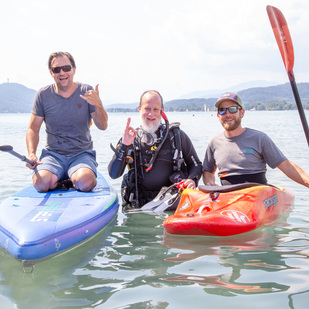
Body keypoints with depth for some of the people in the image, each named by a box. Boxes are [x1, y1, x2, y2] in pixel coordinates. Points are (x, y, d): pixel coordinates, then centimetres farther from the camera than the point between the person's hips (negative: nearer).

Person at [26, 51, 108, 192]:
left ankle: (73, 180, 4)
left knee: (86, 183, -32)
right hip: (52, 154, 1)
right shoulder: (43, 95, 3)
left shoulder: (87, 92, 0)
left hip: (82, 153, -1)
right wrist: (31, 153, -11)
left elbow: (103, 126, -5)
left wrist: (98, 105, -24)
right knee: (41, 183, -29)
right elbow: (33, 129, 6)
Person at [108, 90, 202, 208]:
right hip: (139, 203, 2)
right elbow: (113, 174, -1)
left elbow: (196, 165, 14)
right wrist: (124, 146, -12)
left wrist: (192, 180, -8)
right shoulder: (130, 139, 8)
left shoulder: (177, 135, 7)